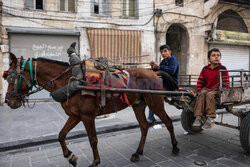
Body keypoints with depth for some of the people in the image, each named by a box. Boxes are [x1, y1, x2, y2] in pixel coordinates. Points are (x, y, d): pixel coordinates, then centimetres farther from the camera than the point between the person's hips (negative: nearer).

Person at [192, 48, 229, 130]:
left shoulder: (222, 69, 2)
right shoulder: (205, 69, 12)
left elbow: (226, 83, -1)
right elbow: (200, 81, 15)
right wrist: (199, 91, 3)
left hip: (217, 90, -3)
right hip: (206, 89, 3)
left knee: (209, 95, -35)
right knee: (202, 94, -30)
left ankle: (210, 119, -35)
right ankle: (198, 117, -36)